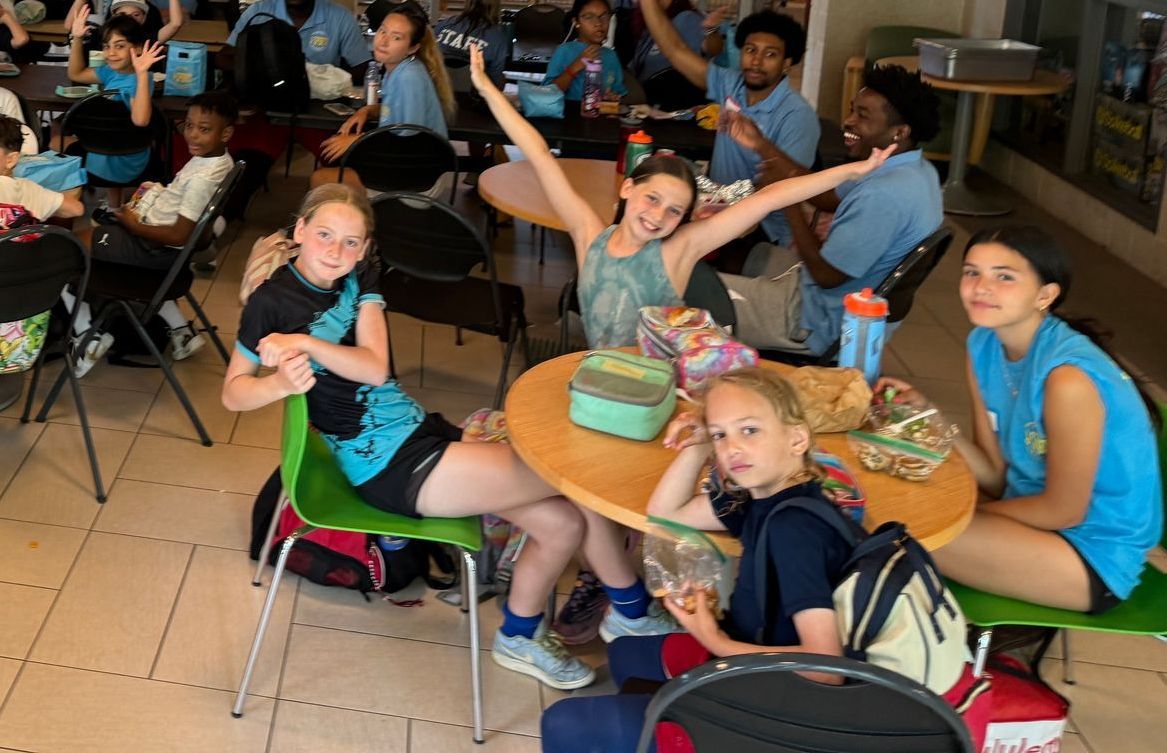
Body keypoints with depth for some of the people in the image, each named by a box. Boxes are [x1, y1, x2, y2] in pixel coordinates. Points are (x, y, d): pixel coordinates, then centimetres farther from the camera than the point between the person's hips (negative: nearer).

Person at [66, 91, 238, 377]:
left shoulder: (202, 179, -30)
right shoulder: (219, 159, -2)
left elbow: (179, 236, -27)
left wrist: (133, 224, -15)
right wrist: (158, 192, 3)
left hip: (157, 248, -9)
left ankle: (86, 335, 3)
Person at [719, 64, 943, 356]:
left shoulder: (884, 195, -32)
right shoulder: (913, 168, 0)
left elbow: (826, 274, -26)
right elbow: (831, 197, 11)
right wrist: (761, 145, 7)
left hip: (819, 320, -10)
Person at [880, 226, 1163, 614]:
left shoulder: (1068, 378, -27)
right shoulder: (984, 345, -3)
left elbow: (1064, 511, -19)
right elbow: (998, 476, -1)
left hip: (1097, 556, -8)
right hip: (1044, 512, 8)